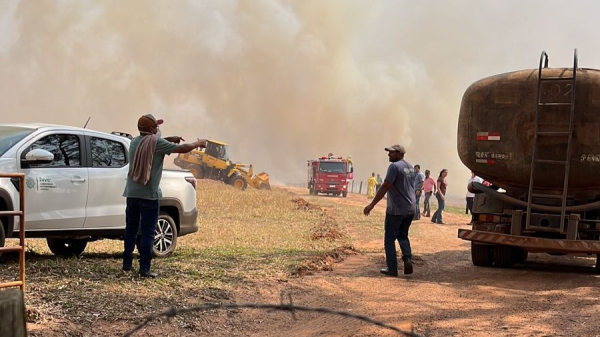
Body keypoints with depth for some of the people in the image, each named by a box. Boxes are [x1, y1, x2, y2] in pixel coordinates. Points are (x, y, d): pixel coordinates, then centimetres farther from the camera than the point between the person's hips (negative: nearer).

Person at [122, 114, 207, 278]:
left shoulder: (135, 142, 9)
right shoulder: (157, 143, -11)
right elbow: (183, 149, -7)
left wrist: (169, 139, 24)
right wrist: (198, 143, 11)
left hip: (132, 193, 6)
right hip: (149, 195, -6)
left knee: (131, 229, 15)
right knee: (147, 233, -3)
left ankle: (127, 264, 19)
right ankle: (144, 269, -4)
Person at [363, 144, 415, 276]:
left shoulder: (395, 166, -14)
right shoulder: (410, 167, 13)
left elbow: (385, 187, -18)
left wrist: (372, 205, -17)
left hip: (396, 210, -8)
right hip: (410, 209, 8)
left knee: (389, 238, 3)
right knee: (403, 235, 19)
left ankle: (392, 268, 3)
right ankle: (407, 258, -2)